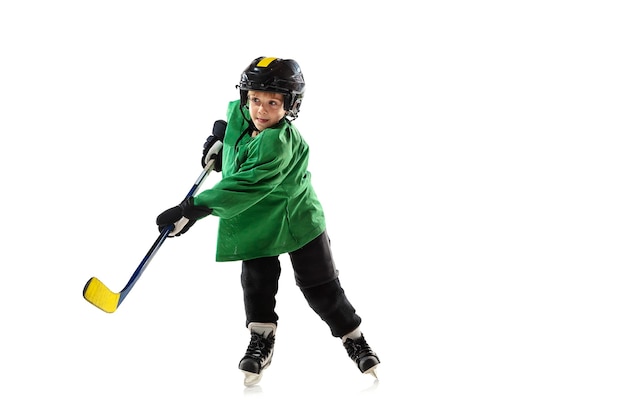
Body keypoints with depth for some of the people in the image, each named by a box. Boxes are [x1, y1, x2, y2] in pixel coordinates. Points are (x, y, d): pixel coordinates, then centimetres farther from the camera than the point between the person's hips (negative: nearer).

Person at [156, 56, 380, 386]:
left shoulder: (279, 143, -33)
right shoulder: (239, 115, -7)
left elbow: (244, 187, -41)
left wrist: (191, 210, -42)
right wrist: (218, 136, 5)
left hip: (297, 219, -6)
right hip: (254, 222, 6)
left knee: (321, 286, 2)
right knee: (256, 279, -5)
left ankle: (354, 339, 20)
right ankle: (261, 340, 11)